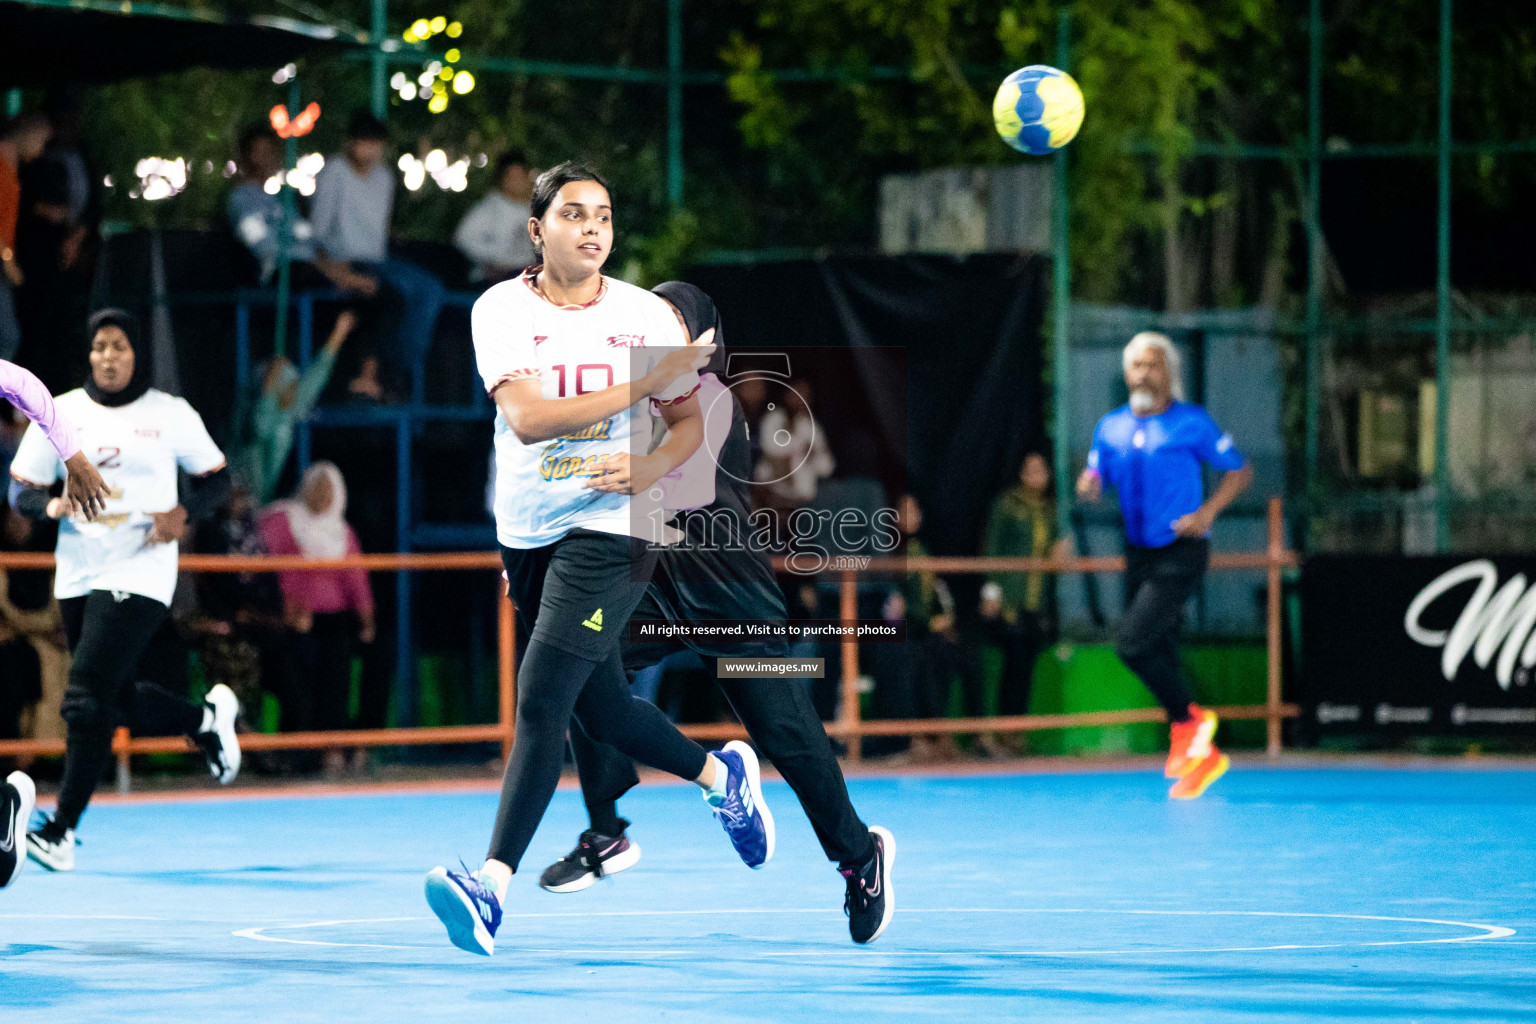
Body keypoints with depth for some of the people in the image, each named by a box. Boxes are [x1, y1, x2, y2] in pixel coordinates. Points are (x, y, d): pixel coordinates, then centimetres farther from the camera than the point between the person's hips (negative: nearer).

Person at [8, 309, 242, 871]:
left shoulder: (171, 415, -1)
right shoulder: (60, 413, 4)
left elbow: (217, 478, 7)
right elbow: (20, 489, 7)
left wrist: (184, 514, -12)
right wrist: (52, 505, -15)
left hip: (139, 575, -5)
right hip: (77, 574, 5)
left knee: (86, 697, -15)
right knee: (120, 700, 15)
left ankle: (62, 830, -10)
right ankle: (207, 717, 45)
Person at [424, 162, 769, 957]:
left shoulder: (646, 315, 0)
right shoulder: (501, 309, -3)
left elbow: (690, 421, 11)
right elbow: (526, 417, -17)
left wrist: (651, 468, -11)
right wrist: (645, 383, -21)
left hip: (611, 528, -3)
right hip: (527, 533, 3)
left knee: (539, 699, -16)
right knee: (601, 710, 15)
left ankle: (492, 885, -20)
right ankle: (722, 775, 42)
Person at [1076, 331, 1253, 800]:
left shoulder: (1192, 422, -6)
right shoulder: (1110, 427, 8)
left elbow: (1240, 471, -1)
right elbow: (1095, 479, 7)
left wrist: (1208, 512, -15)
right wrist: (1089, 485, -17)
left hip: (1181, 553, -6)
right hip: (1139, 551, 6)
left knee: (1132, 643, -18)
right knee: (1159, 655, 10)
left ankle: (1188, 720, 2)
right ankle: (1201, 753, 22)